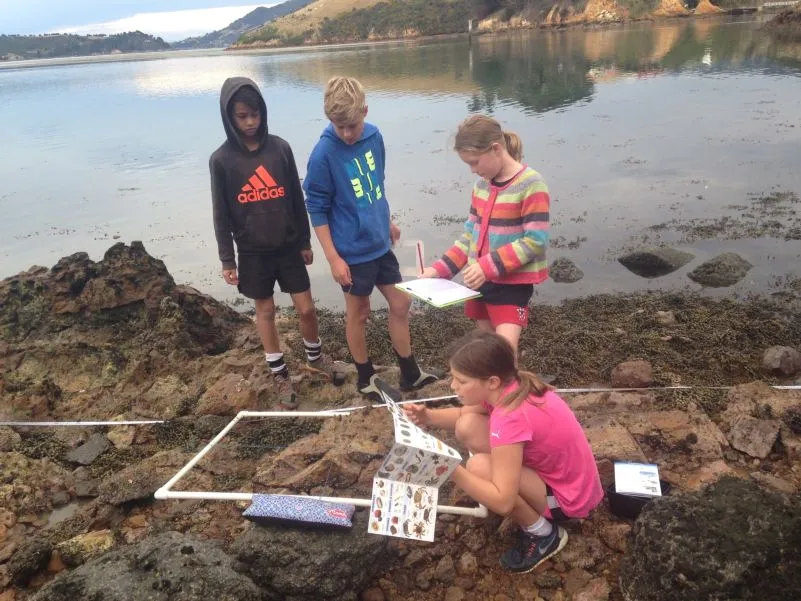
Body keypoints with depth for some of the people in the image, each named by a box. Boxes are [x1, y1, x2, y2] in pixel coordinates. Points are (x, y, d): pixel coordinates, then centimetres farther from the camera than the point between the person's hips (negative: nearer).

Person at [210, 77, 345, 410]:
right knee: (265, 311, 11)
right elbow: (222, 215, -3)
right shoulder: (221, 160, -7)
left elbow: (296, 198, 4)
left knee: (306, 308, 7)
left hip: (288, 246, 1)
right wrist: (227, 260, -3)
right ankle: (280, 375, 28)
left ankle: (315, 357, 35)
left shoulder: (280, 148, -3)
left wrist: (305, 241, 8)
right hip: (252, 252, -1)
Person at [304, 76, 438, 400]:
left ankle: (409, 373, 30)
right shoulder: (323, 154, -19)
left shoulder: (374, 135, -2)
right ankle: (366, 377, 30)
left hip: (380, 243, 6)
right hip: (353, 252, -6)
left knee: (400, 304, 13)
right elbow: (317, 209, -14)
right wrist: (333, 258, -15)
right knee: (358, 313, 10)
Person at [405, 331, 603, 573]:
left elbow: (503, 502, -34)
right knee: (467, 426, -7)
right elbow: (463, 415, 8)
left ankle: (544, 534, -4)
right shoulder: (509, 386, -9)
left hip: (566, 497, -8)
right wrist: (427, 416, -11)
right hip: (547, 467, 8)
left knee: (479, 467, -29)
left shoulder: (510, 418, -34)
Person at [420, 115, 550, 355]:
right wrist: (441, 268, 3)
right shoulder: (482, 185, 8)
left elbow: (535, 241, -19)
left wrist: (489, 266, -25)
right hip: (479, 280, 7)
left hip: (513, 284, -7)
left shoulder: (531, 185, -14)